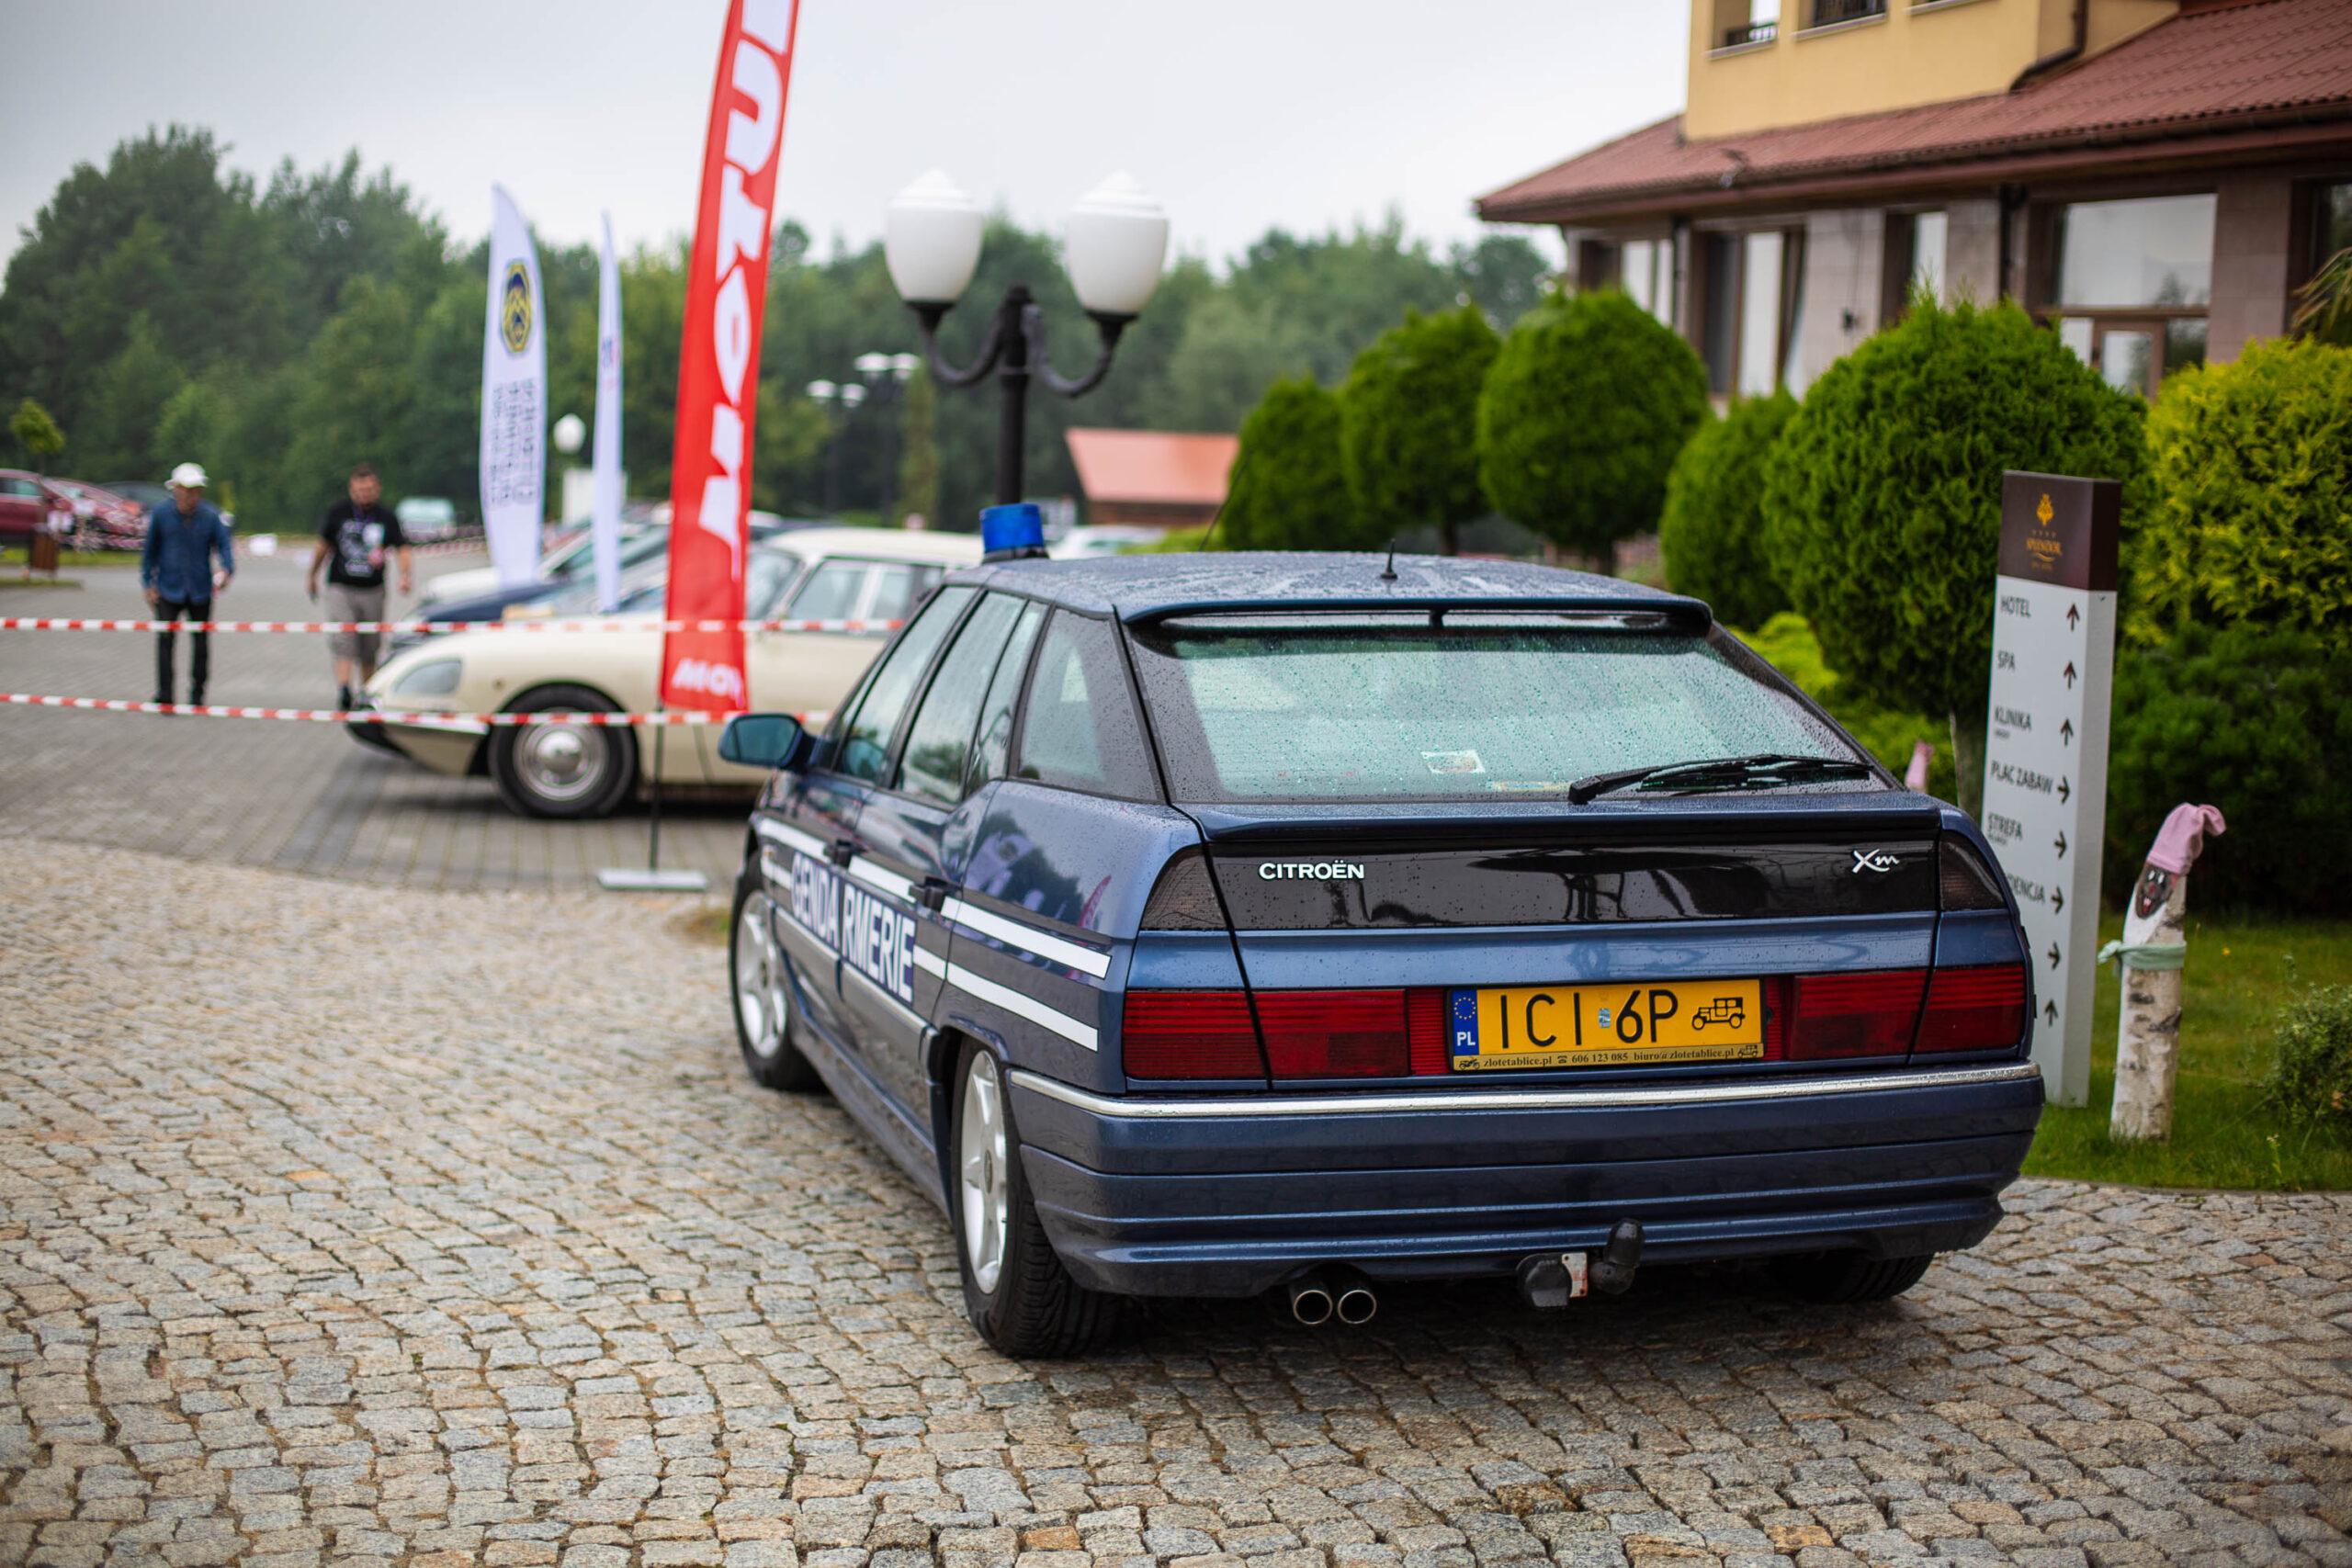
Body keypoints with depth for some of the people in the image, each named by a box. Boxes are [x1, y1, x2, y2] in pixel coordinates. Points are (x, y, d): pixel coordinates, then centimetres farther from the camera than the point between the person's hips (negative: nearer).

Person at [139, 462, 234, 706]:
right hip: (169, 590, -1)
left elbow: (223, 545, -5)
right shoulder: (161, 514, -1)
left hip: (200, 591, 1)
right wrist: (149, 584, 2)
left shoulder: (210, 516, -1)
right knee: (165, 639, -12)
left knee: (201, 643, 7)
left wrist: (226, 570, -25)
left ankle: (197, 696, 19)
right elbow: (149, 551, 6)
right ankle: (164, 695, -12)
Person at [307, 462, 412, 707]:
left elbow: (402, 548, -1)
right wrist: (312, 575, 20)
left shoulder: (386, 517, 1)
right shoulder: (338, 512, 2)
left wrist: (405, 574, -19)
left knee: (369, 650, 9)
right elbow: (324, 545, 13)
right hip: (340, 588, -1)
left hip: (373, 591, 1)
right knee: (343, 641, -17)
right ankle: (343, 688, -27)